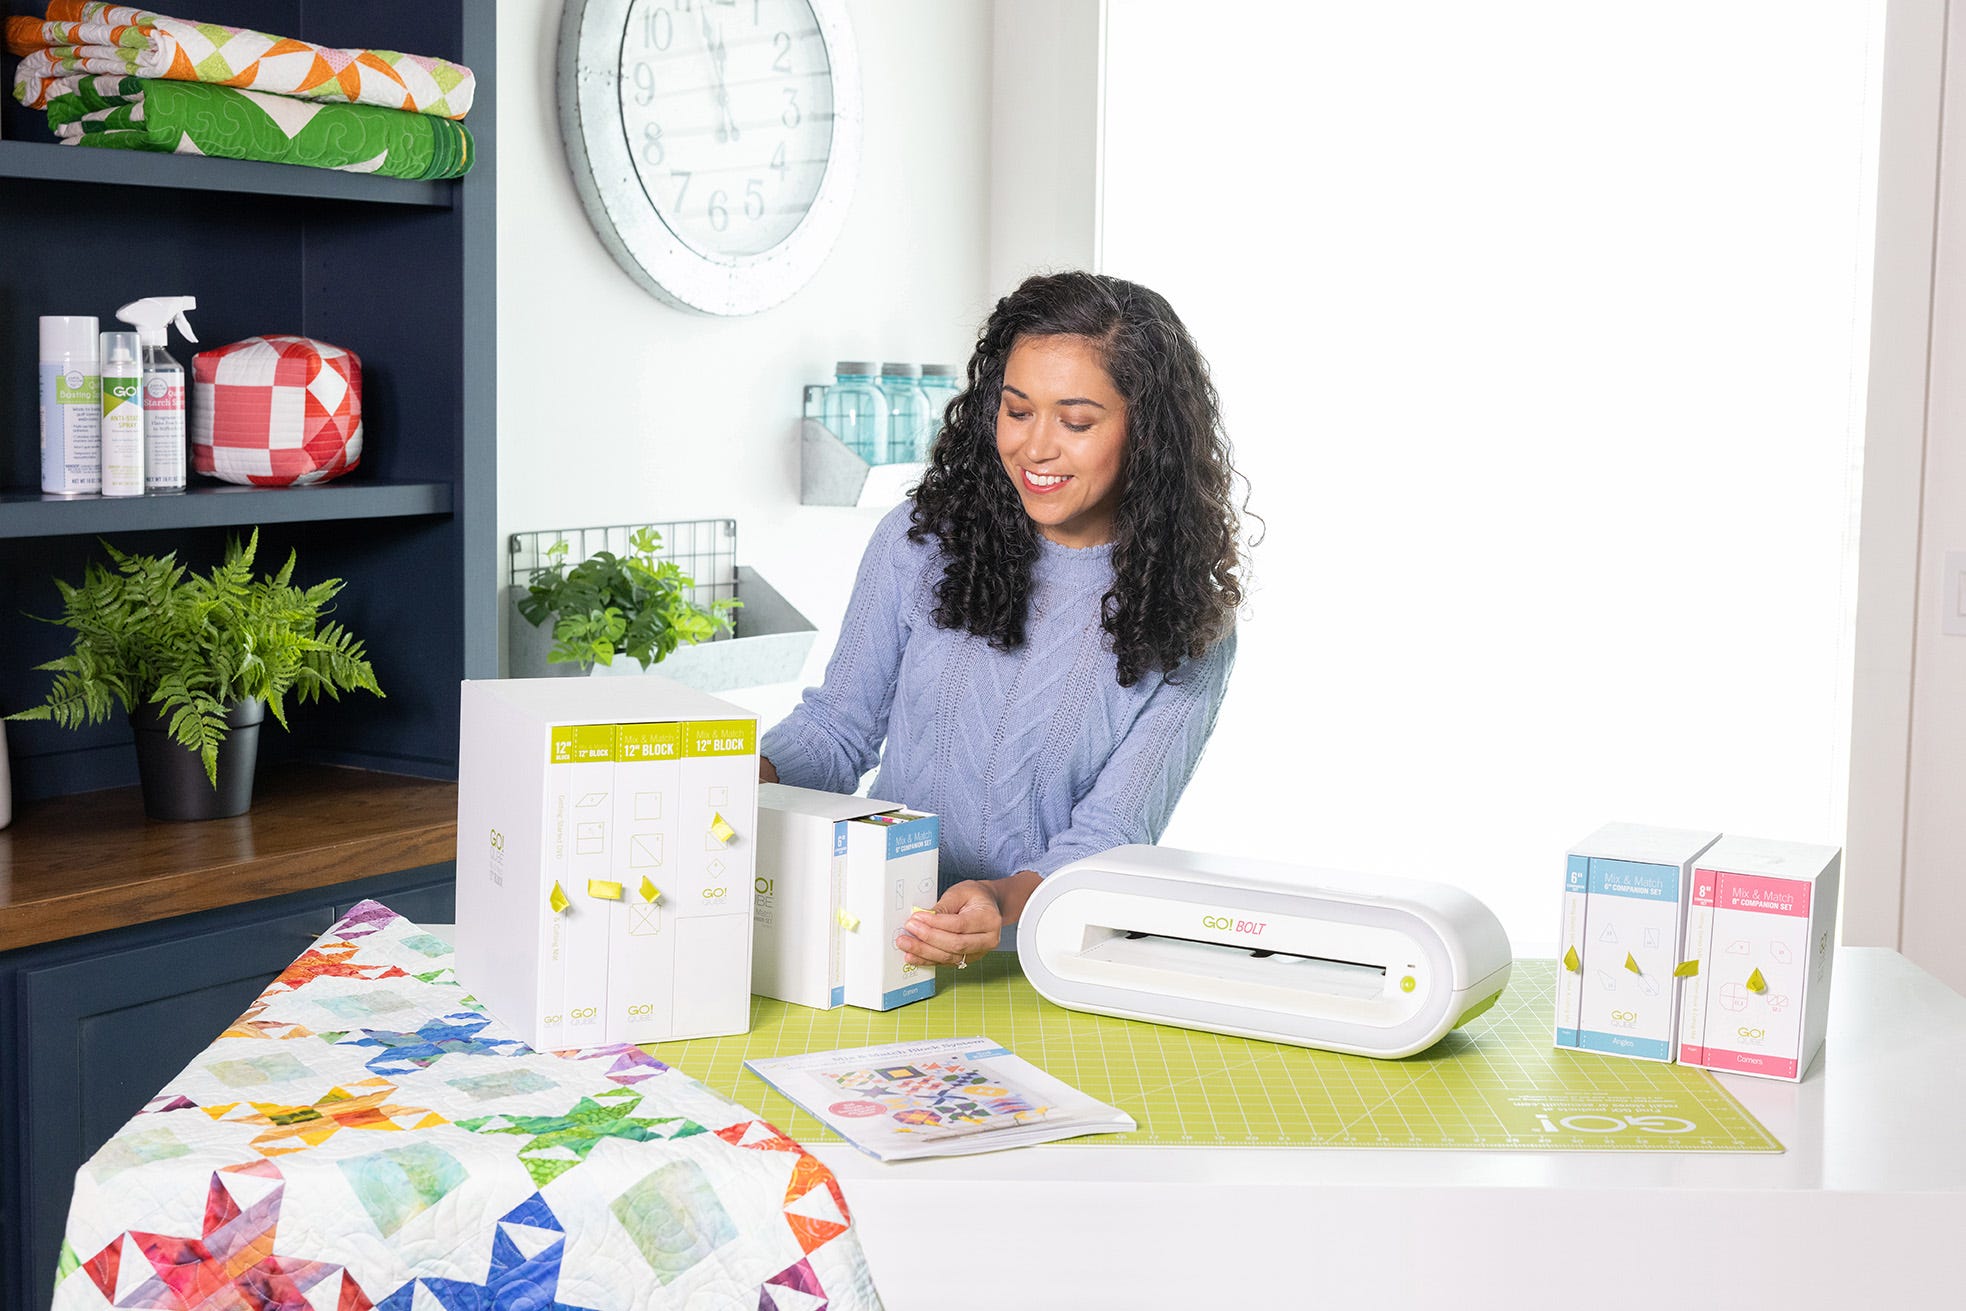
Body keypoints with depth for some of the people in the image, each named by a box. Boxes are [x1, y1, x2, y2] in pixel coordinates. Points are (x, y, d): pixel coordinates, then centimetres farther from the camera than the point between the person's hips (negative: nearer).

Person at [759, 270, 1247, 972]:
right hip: (885, 934, 2)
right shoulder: (922, 538, 3)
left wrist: (1006, 902, -29)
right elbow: (839, 723, 11)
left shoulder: (1189, 622, -2)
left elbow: (1111, 834, -8)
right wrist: (752, 776, -11)